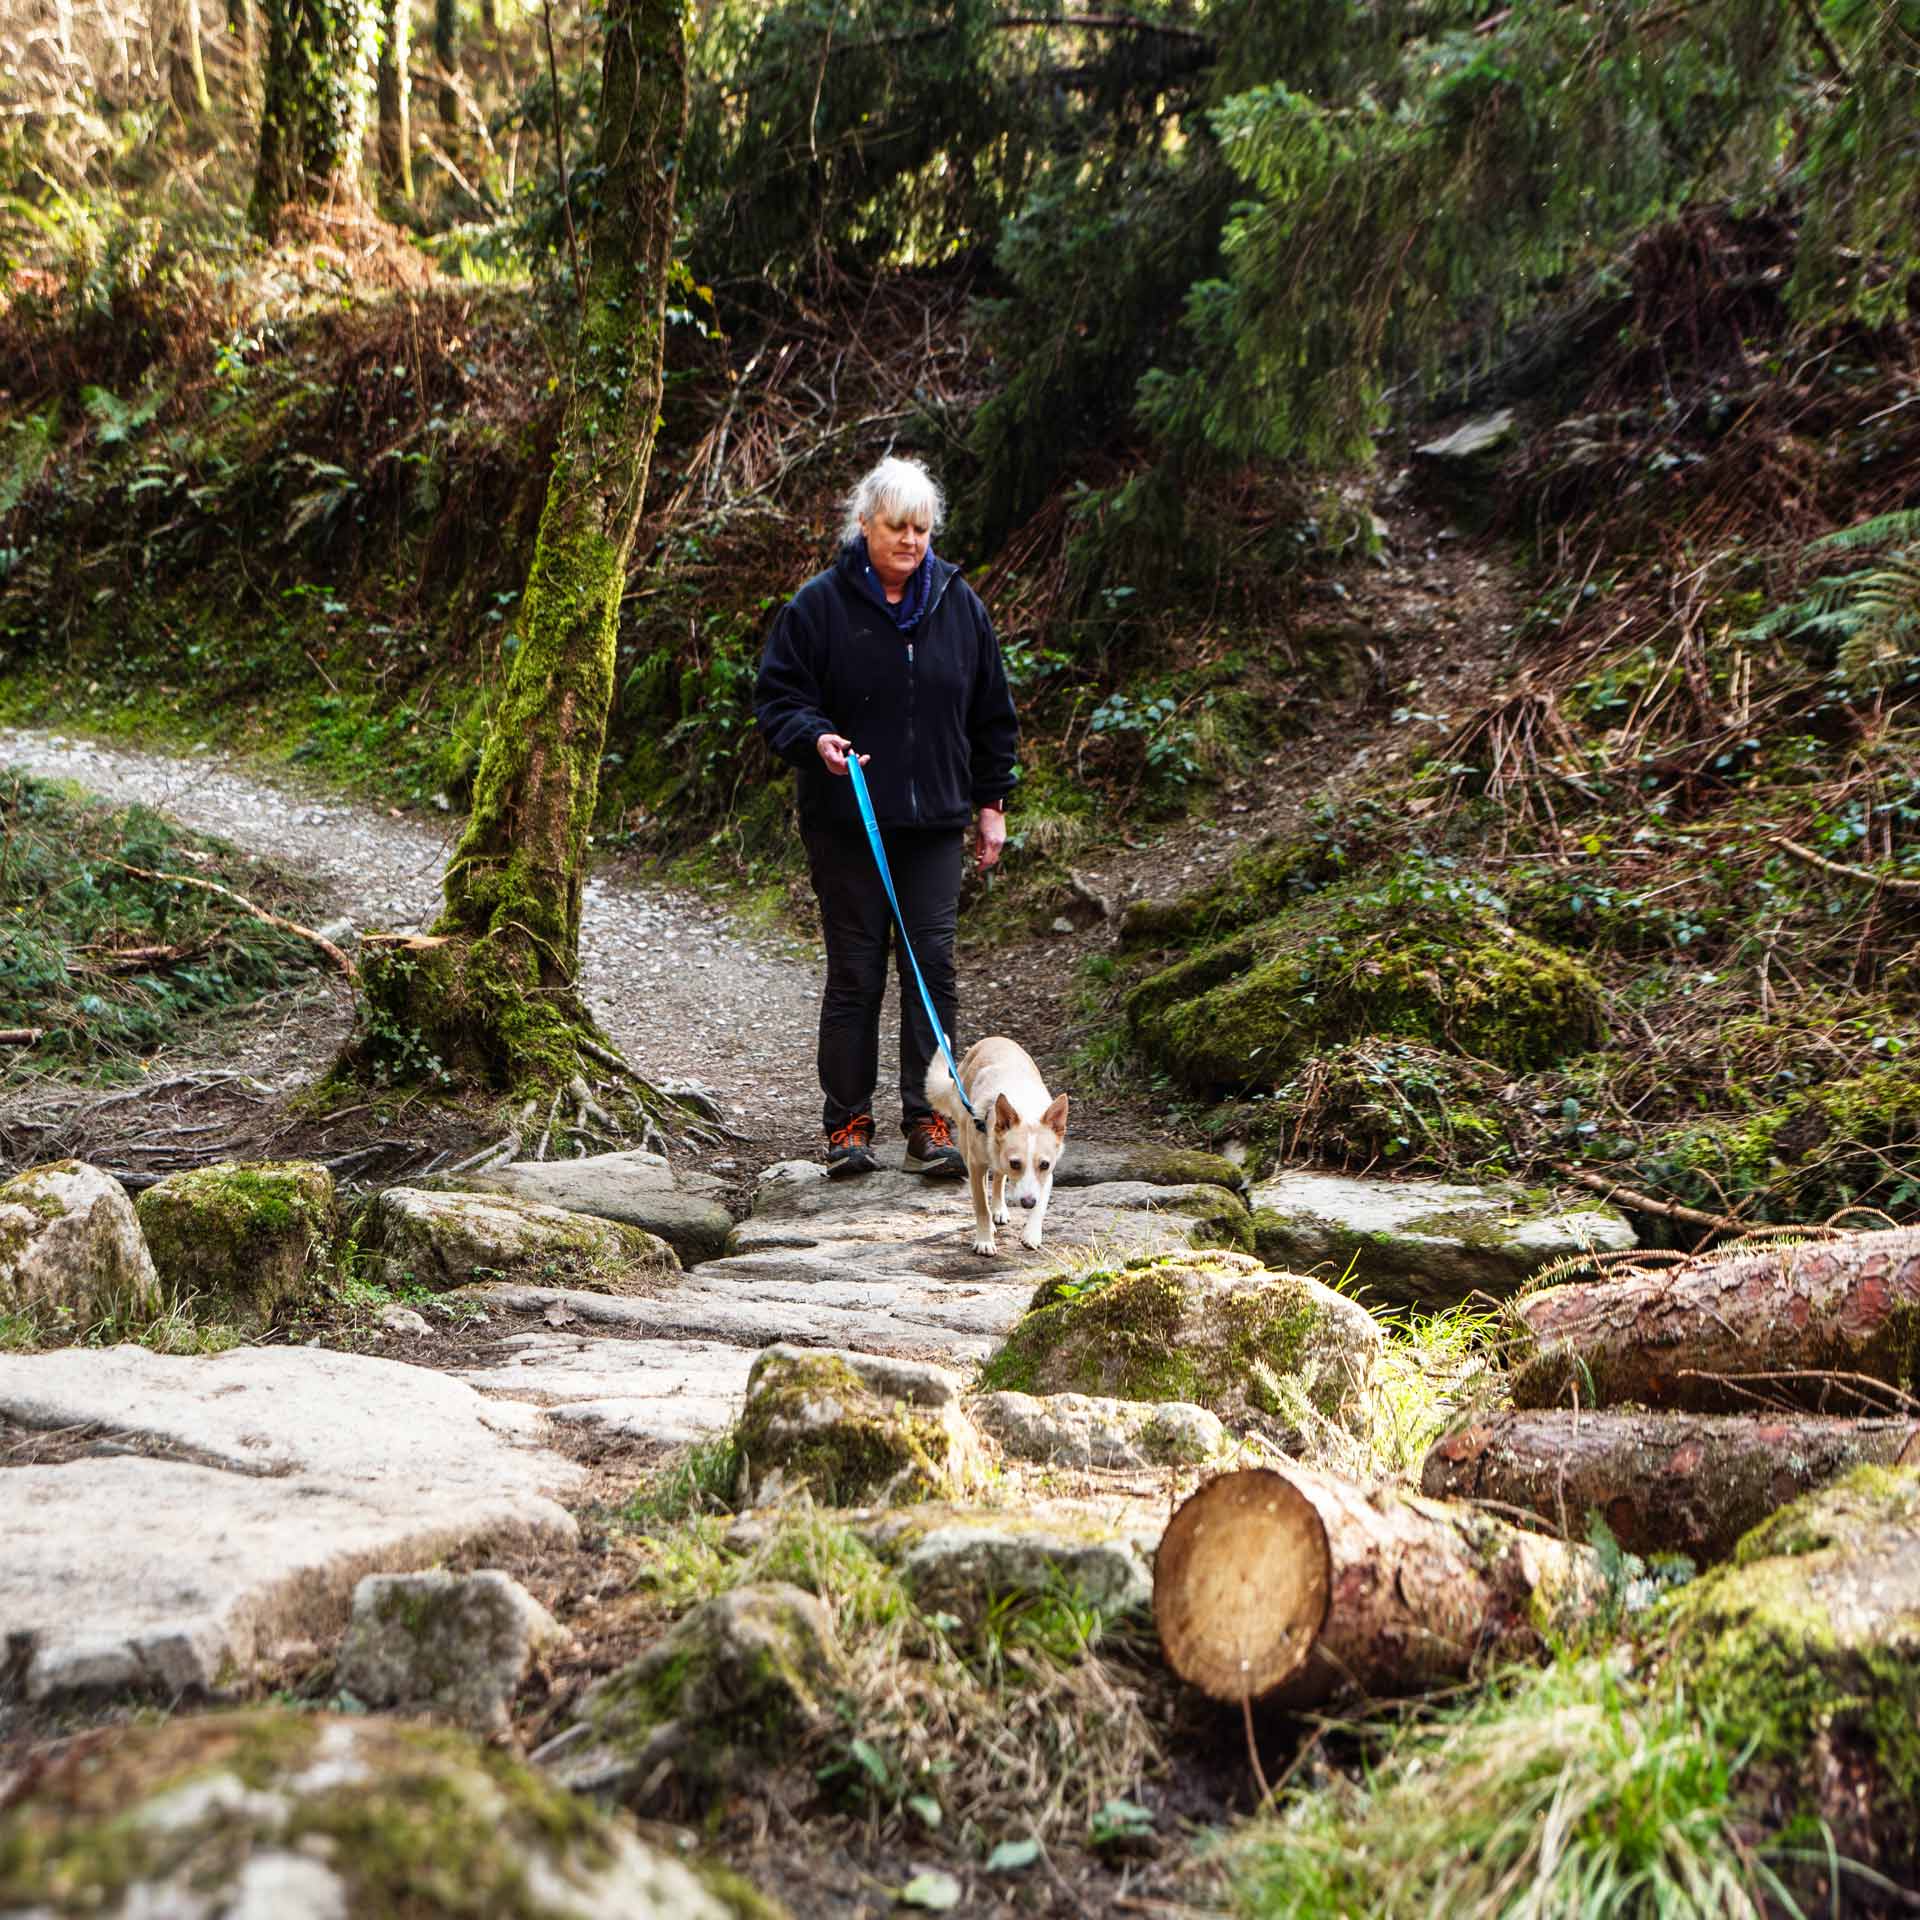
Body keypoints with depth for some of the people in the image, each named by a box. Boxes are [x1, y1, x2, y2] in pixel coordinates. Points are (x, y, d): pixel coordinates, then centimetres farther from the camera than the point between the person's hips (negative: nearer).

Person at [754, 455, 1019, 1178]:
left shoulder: (959, 604, 8)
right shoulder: (820, 604, -2)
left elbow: (991, 713, 15)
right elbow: (776, 695, -1)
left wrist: (991, 801, 13)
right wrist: (816, 739, -21)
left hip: (934, 821, 3)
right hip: (845, 823, -2)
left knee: (933, 966, -1)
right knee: (855, 973, 1)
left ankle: (929, 1121, 7)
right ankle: (848, 1124, 10)